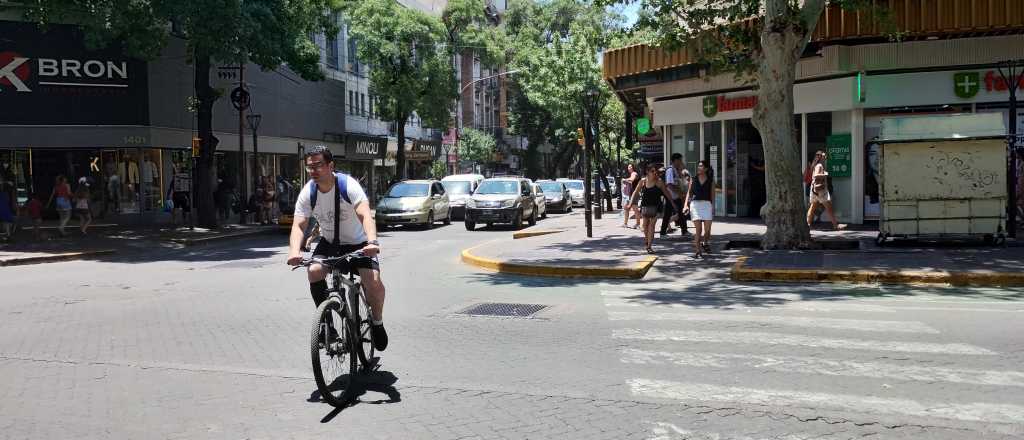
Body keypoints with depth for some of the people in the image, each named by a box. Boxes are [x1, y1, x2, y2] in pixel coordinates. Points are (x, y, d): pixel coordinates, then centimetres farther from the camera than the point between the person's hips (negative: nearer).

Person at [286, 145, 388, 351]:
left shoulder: (348, 185, -24)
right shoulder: (307, 193, -13)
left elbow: (365, 215, -38)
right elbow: (298, 225, -19)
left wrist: (372, 242, -56)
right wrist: (295, 251, -41)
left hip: (358, 243, -3)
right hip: (329, 243, 3)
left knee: (374, 283, -23)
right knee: (314, 271, -25)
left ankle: (377, 323, 7)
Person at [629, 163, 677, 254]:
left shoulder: (659, 181, -9)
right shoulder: (643, 181, -3)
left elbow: (666, 193, 0)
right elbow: (636, 192, 4)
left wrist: (673, 203, 3)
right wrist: (630, 203, -2)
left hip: (655, 206, -3)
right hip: (645, 205, 3)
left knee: (651, 225, -9)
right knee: (645, 225, 15)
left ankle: (649, 246, -6)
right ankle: (646, 240, 40)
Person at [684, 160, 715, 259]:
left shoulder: (711, 180, 7)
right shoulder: (693, 179, 9)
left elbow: (712, 194, 8)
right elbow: (689, 192, 10)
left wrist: (713, 207, 3)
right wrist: (686, 204, 1)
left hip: (707, 204, 0)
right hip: (695, 204, 0)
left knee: (707, 228, 1)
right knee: (698, 229, -8)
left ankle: (705, 243, 32)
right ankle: (698, 251, -2)